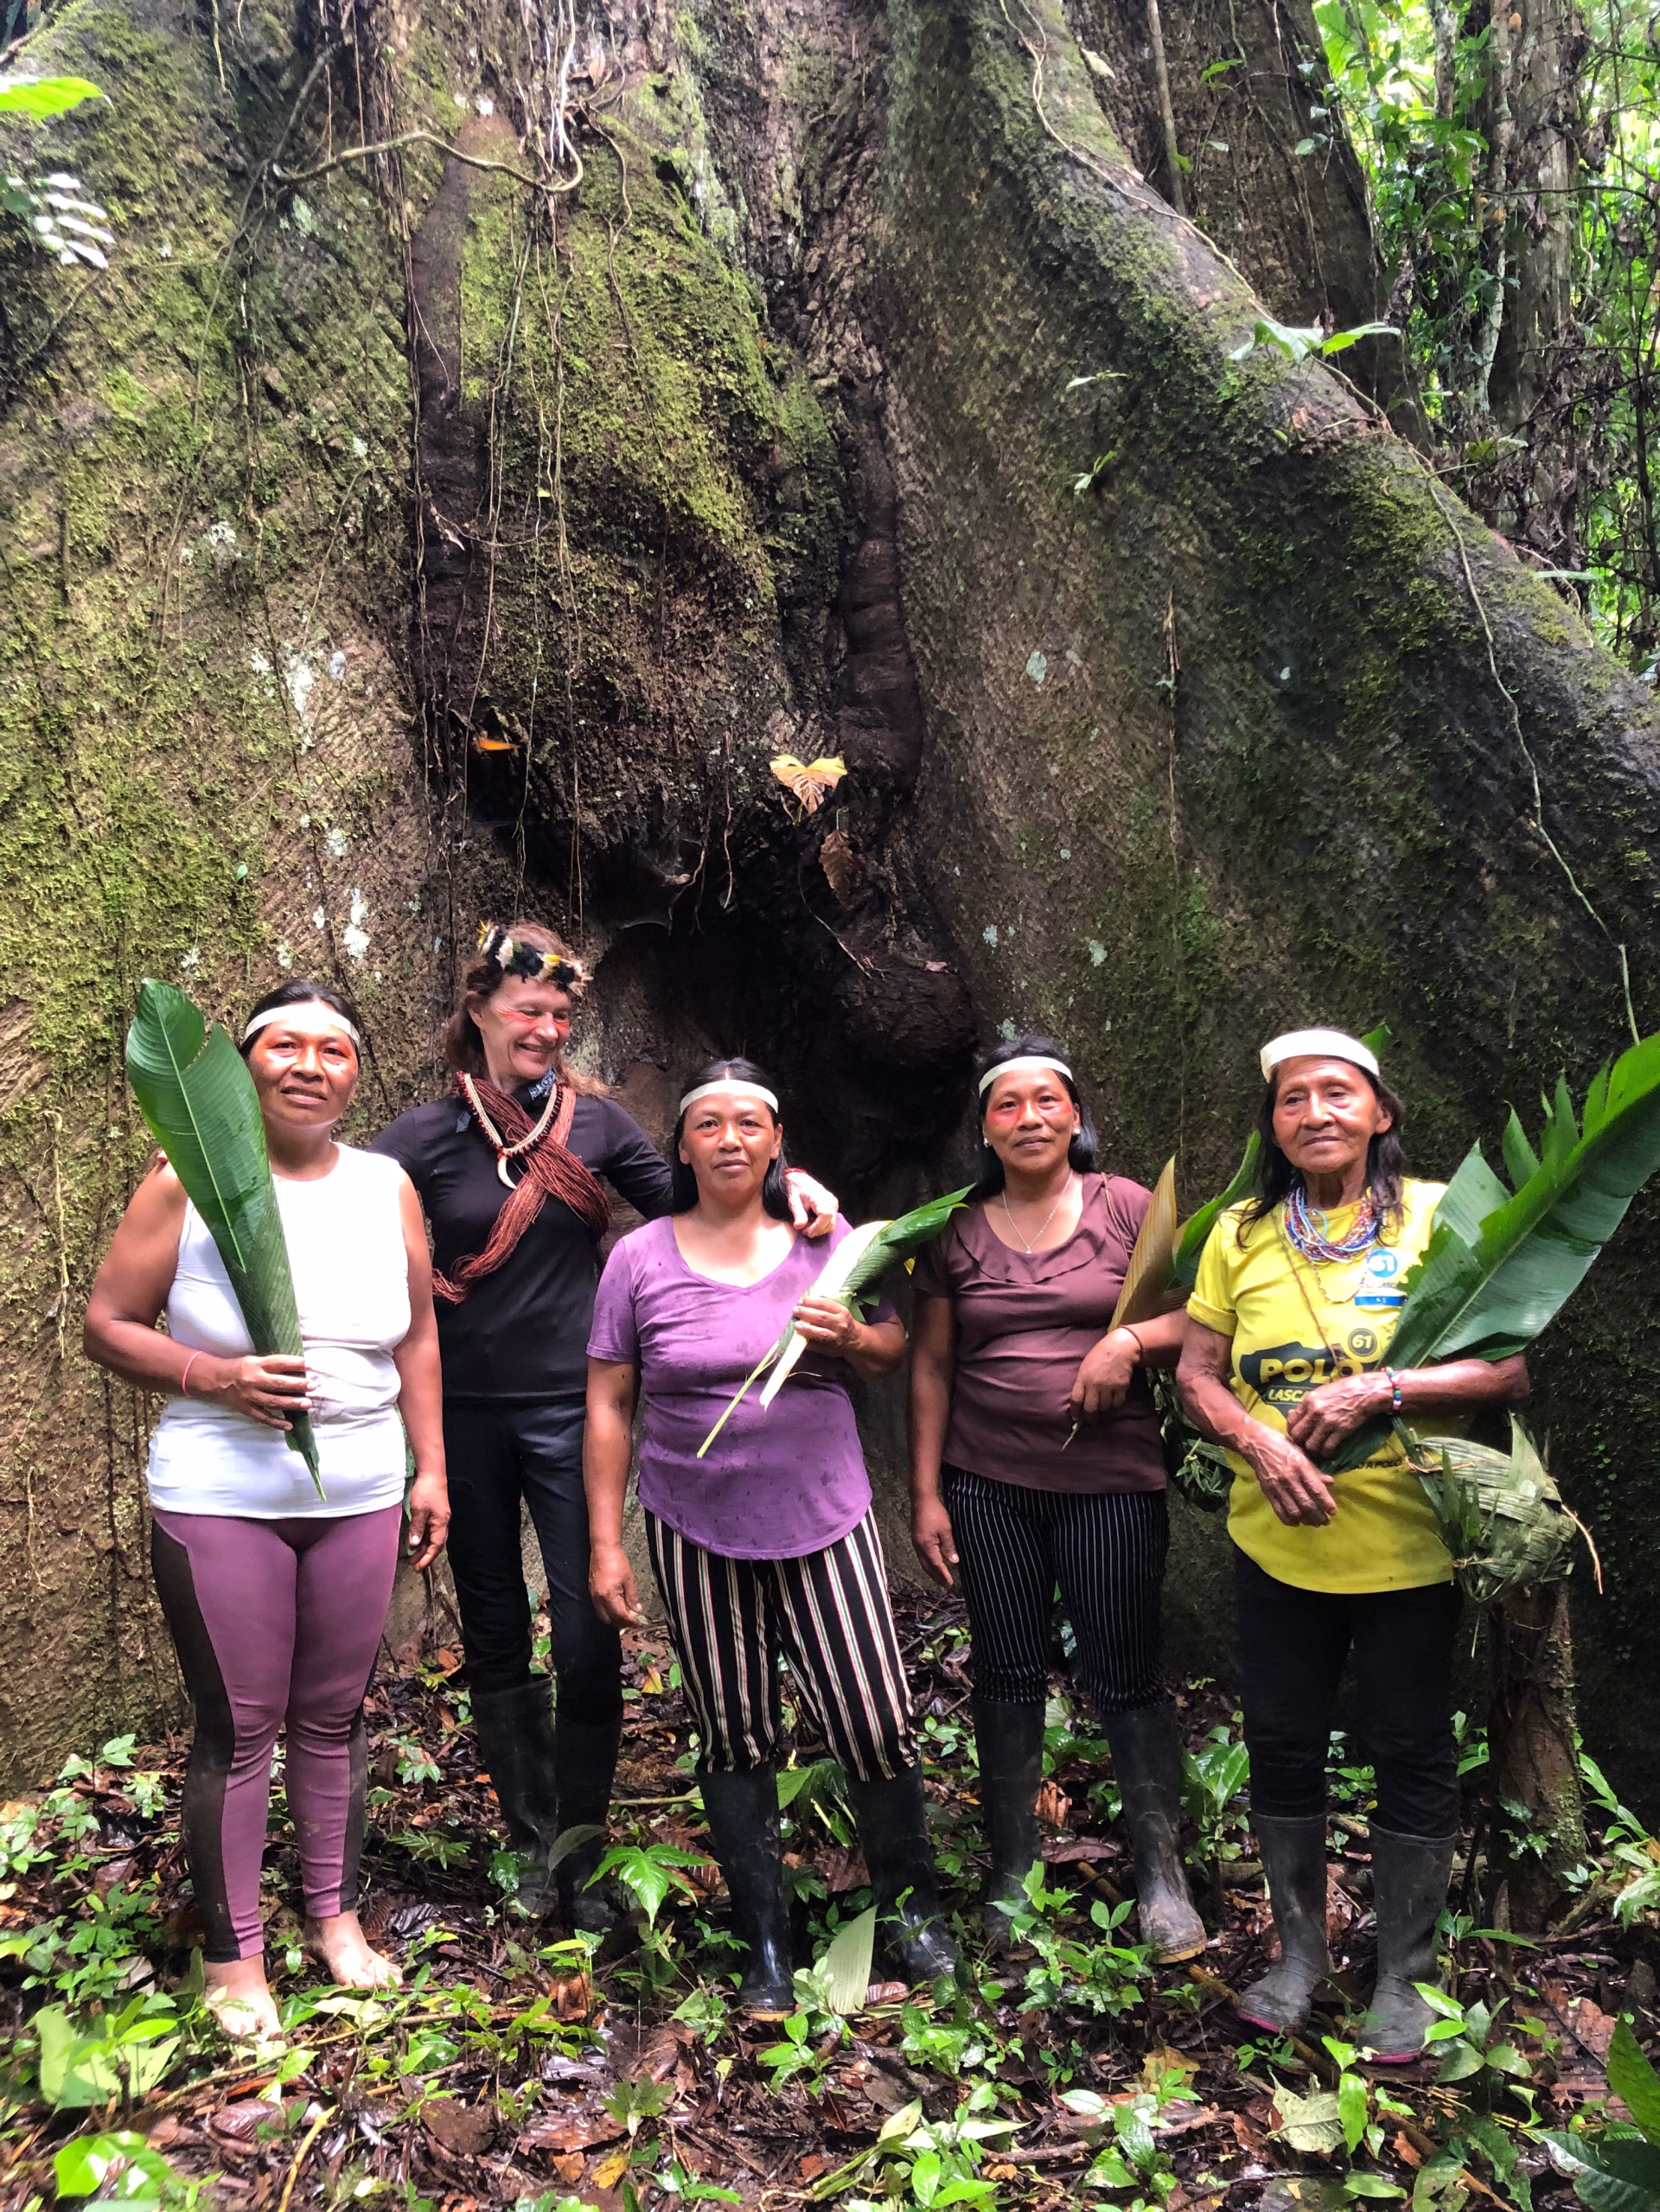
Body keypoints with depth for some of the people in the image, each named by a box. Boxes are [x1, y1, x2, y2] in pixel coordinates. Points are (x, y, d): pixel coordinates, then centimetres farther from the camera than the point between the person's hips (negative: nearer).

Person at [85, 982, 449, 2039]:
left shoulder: (388, 1187, 3)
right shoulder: (189, 1183, -7)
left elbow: (418, 1337, 10)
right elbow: (108, 1325, -3)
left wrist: (432, 1469, 9)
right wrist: (213, 1377, -19)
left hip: (360, 1495, 3)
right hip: (221, 1499, -3)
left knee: (334, 1716, 13)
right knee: (238, 1728, 5)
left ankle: (336, 1914, 33)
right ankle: (234, 1954, 24)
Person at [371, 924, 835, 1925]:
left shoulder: (596, 1118, 0)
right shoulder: (430, 1135, -2)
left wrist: (782, 1181, -12)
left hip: (571, 1408, -1)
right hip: (465, 1413, 1)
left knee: (588, 1636, -2)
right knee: (495, 1636, 13)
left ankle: (581, 1856, 18)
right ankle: (532, 1844, 30)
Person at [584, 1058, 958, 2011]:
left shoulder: (825, 1238, 0)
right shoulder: (641, 1259, -3)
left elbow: (894, 1350, 8)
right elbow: (608, 1405, 0)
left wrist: (849, 1337, -15)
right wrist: (606, 1544, -2)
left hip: (826, 1520, 0)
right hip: (700, 1534, 0)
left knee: (878, 1724, 0)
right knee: (734, 1741, 10)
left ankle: (913, 1905, 27)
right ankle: (767, 1944, 28)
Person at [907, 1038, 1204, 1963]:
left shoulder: (1128, 1208, 0)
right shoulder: (957, 1234, 5)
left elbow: (1196, 1317, 3)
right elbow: (932, 1369, 8)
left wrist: (1130, 1338, -18)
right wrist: (926, 1495, 4)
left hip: (1112, 1480, -2)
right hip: (988, 1486, 2)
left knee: (1127, 1678, 2)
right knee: (1008, 1675, 9)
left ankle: (1162, 1875, 18)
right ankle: (1013, 1871, 24)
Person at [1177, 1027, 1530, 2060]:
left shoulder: (1443, 1215, -6)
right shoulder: (1242, 1235, 2)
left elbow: (1511, 1368, -9)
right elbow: (1197, 1374, 3)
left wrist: (1382, 1390, -22)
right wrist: (1261, 1444, -15)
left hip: (1410, 1546, -2)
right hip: (1278, 1544, 3)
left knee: (1413, 1756, 11)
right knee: (1283, 1747, 14)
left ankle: (1403, 1973, 32)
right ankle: (1300, 1949, 36)